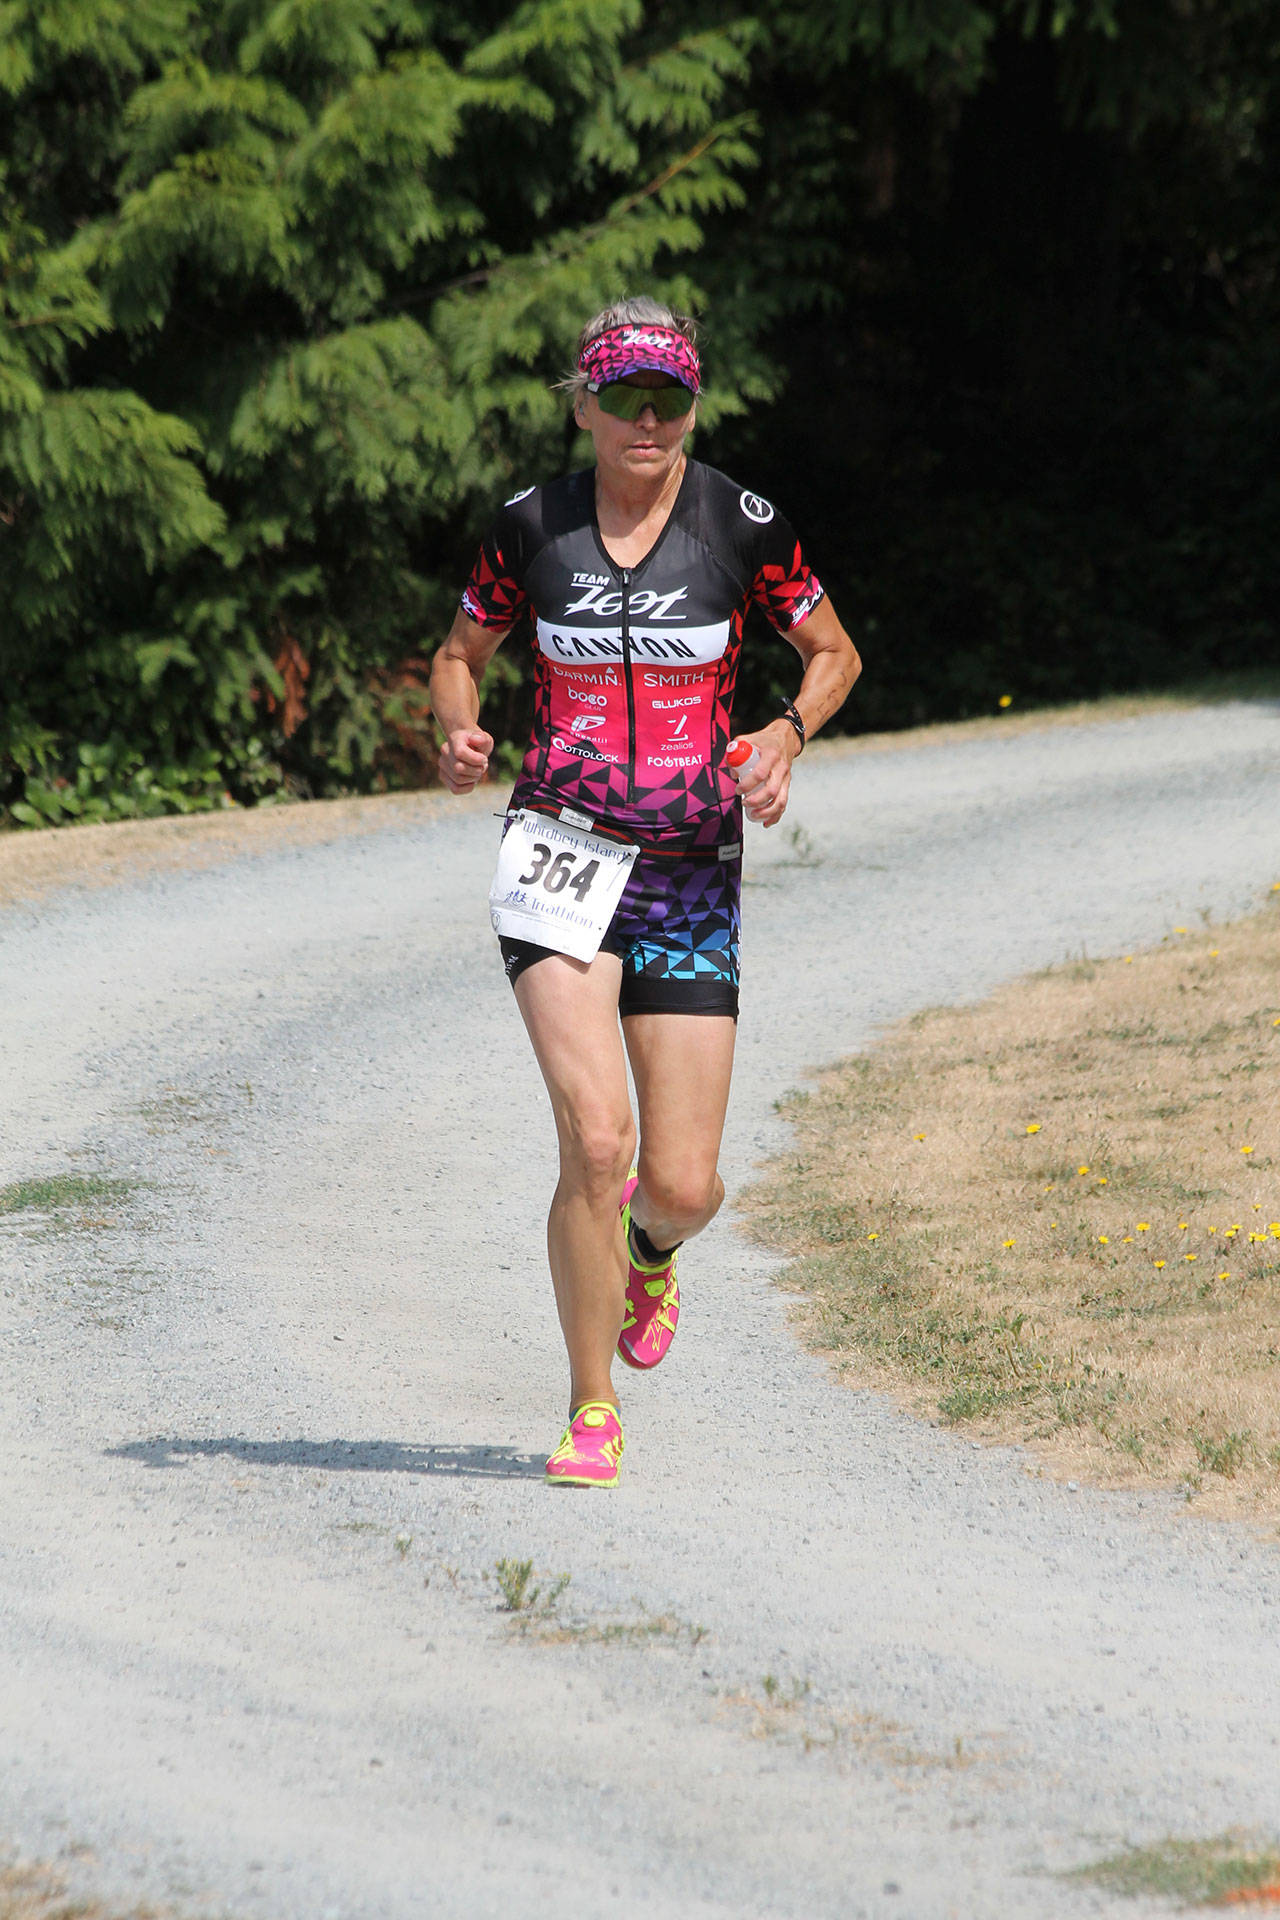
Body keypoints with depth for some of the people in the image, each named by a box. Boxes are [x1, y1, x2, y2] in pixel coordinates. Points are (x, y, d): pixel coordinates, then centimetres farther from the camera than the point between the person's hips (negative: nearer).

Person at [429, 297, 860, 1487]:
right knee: (595, 1135, -18)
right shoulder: (531, 526, 1)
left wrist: (787, 732, -9)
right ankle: (592, 1414, -3)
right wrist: (458, 734, -7)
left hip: (692, 872, 0)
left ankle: (651, 1248, 37)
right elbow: (460, 655, 15)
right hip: (559, 855, 0)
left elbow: (832, 654, 11)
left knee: (682, 1186, -3)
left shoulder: (741, 525, -2)